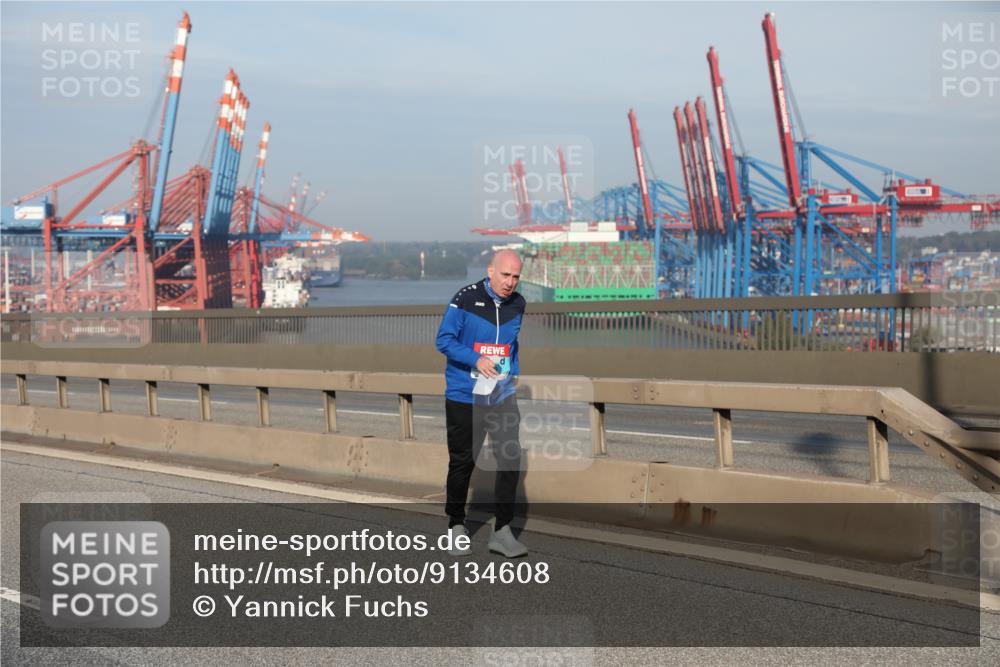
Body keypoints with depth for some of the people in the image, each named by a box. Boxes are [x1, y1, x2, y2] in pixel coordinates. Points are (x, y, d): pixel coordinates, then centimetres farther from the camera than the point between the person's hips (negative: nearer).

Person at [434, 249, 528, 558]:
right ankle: (456, 527, 23)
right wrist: (476, 359, -24)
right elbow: (443, 340, -12)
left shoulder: (518, 304, 5)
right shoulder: (466, 299, -11)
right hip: (464, 398, -4)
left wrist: (514, 374, 12)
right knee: (462, 462, 6)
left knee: (511, 459, -5)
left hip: (503, 397, 4)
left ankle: (502, 531, 3)